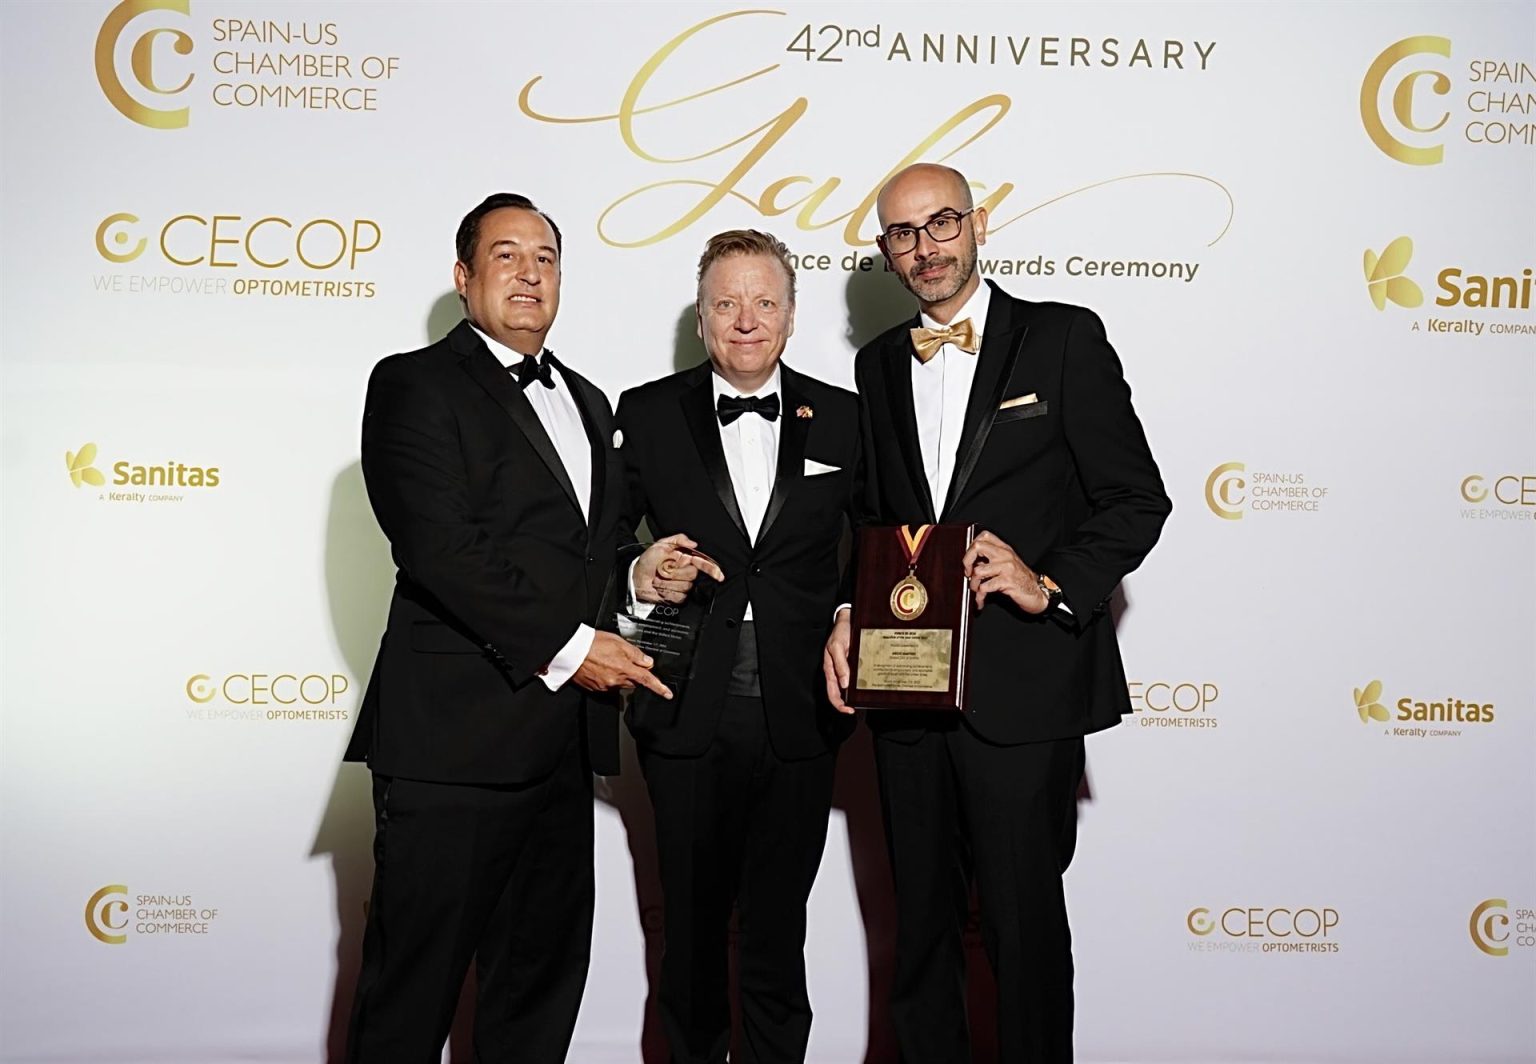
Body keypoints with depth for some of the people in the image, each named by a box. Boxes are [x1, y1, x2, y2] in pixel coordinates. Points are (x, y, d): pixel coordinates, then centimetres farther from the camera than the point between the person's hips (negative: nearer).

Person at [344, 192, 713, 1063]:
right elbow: (441, 548, -15)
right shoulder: (416, 385, -2)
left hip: (562, 742, 7)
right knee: (415, 985, 1)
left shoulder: (588, 403, 21)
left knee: (547, 972, 14)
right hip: (456, 737, -7)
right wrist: (565, 647, -16)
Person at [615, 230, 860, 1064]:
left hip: (799, 722, 0)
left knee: (778, 929, 10)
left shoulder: (843, 419, 4)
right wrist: (637, 577, -17)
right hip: (688, 721, 0)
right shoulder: (646, 415, 2)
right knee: (692, 926, 15)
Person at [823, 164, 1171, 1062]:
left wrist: (1053, 584, -18)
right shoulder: (878, 364, 13)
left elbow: (1137, 499, -4)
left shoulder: (1063, 339, -2)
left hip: (1022, 688, -5)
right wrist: (851, 615, 2)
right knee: (921, 920, 16)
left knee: (1023, 916, 3)